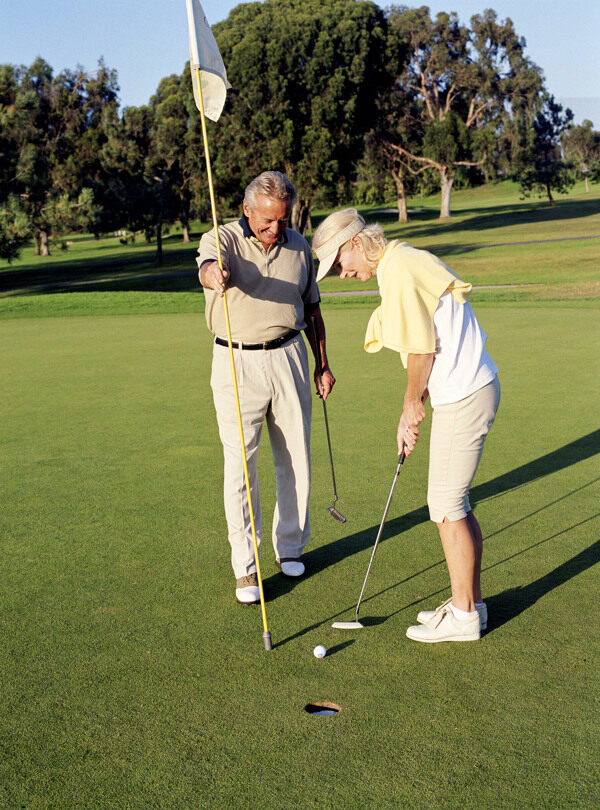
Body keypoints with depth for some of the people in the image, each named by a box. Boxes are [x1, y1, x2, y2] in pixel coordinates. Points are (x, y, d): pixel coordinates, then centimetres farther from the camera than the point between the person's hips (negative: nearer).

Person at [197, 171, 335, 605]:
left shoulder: (299, 245, 7)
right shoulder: (222, 239, -6)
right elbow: (208, 266, -31)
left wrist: (323, 364, 16)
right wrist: (214, 275, -56)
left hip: (289, 358, 4)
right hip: (237, 364, -3)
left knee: (296, 459, 10)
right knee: (241, 466, -4)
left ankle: (289, 545, 30)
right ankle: (246, 567, 5)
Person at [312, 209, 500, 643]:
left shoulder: (399, 271, -16)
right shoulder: (408, 261, 16)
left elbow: (422, 350, -18)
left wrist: (412, 405, -2)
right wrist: (412, 412, 14)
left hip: (463, 397, -10)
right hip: (471, 386, 10)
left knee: (447, 507, 0)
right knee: (455, 502, 17)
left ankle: (463, 615, 13)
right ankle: (471, 601, 28)